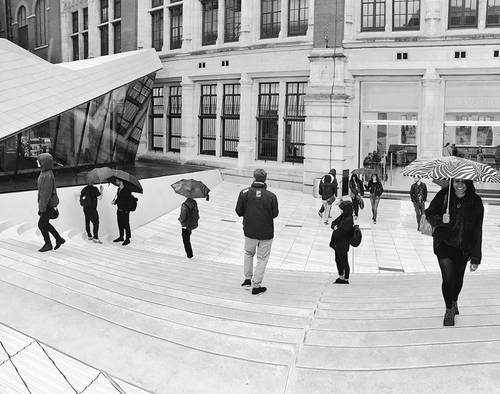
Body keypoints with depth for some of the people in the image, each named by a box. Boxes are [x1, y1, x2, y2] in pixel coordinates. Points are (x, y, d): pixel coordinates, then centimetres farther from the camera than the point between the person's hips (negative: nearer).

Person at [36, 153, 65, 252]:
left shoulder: (48, 176, -24)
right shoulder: (45, 173, 7)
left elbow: (46, 193, -24)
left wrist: (42, 208, -21)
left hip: (49, 204, -9)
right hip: (48, 203, 9)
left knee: (41, 224, 2)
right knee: (45, 223, 17)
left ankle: (48, 244, 17)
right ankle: (59, 239, 26)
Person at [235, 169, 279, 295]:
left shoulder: (244, 193, -11)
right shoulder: (271, 196, -15)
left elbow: (239, 212, -5)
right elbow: (275, 214, -4)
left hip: (249, 231, 2)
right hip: (266, 233, -2)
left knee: (248, 253, 27)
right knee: (262, 258, 12)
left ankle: (248, 279, 31)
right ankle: (256, 286, 16)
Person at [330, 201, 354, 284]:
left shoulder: (348, 220, -25)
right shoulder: (342, 216, 4)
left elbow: (339, 233, -27)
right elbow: (333, 223, 9)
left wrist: (336, 229, -6)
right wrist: (335, 227, -12)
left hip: (343, 245, -9)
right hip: (338, 244, 9)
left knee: (344, 262, 5)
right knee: (338, 260, 20)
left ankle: (346, 279, 20)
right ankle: (341, 277, 35)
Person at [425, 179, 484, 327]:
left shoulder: (475, 202, -10)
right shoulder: (443, 195, -12)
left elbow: (477, 231, -8)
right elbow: (429, 215, -2)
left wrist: (475, 259, -8)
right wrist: (441, 220, -26)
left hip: (464, 248, 2)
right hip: (444, 244, -1)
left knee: (458, 278, 14)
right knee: (448, 277, -11)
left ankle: (454, 302, 46)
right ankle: (449, 310, 14)